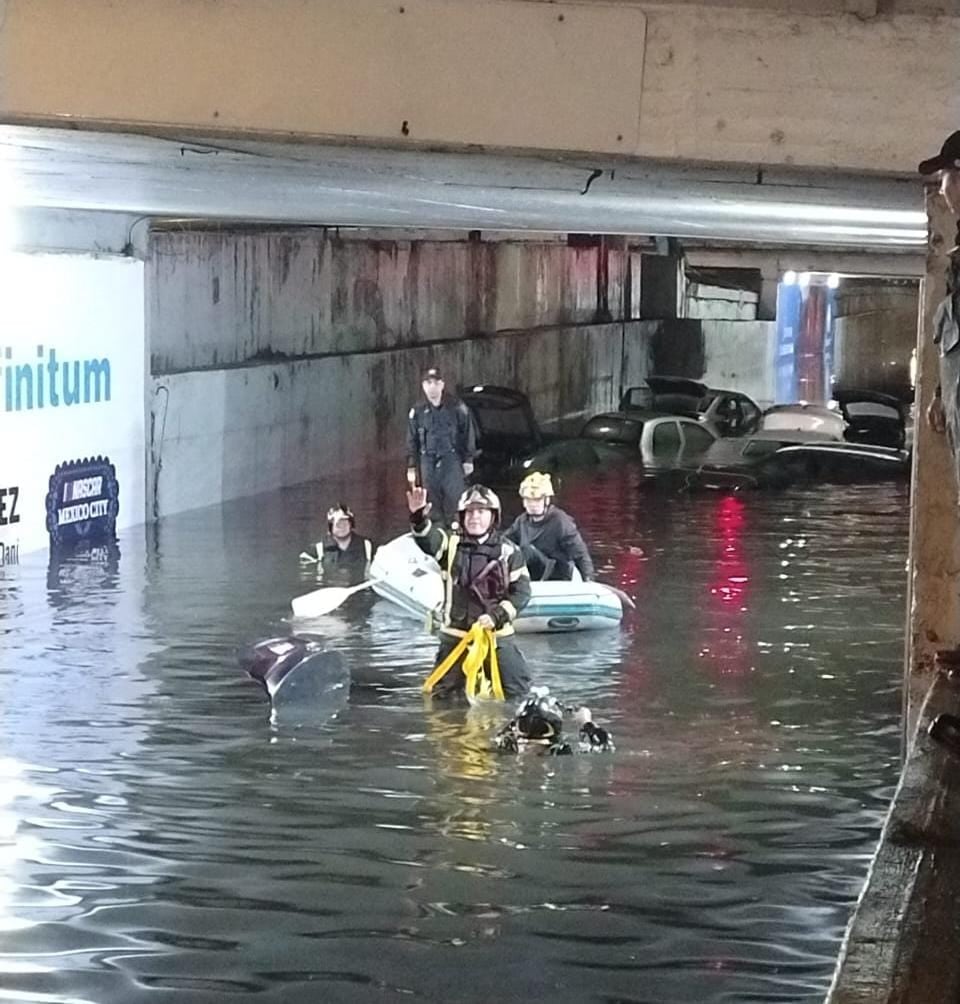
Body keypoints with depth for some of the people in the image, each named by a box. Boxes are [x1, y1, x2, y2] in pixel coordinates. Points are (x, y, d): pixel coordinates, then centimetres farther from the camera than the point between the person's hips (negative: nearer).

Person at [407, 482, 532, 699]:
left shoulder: (508, 551, -2)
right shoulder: (452, 544, 0)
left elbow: (521, 591, -4)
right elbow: (429, 539, -21)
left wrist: (496, 616, -17)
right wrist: (419, 518, -42)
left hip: (497, 634, -1)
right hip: (455, 635, 1)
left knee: (517, 691, -3)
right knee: (442, 693, 7)